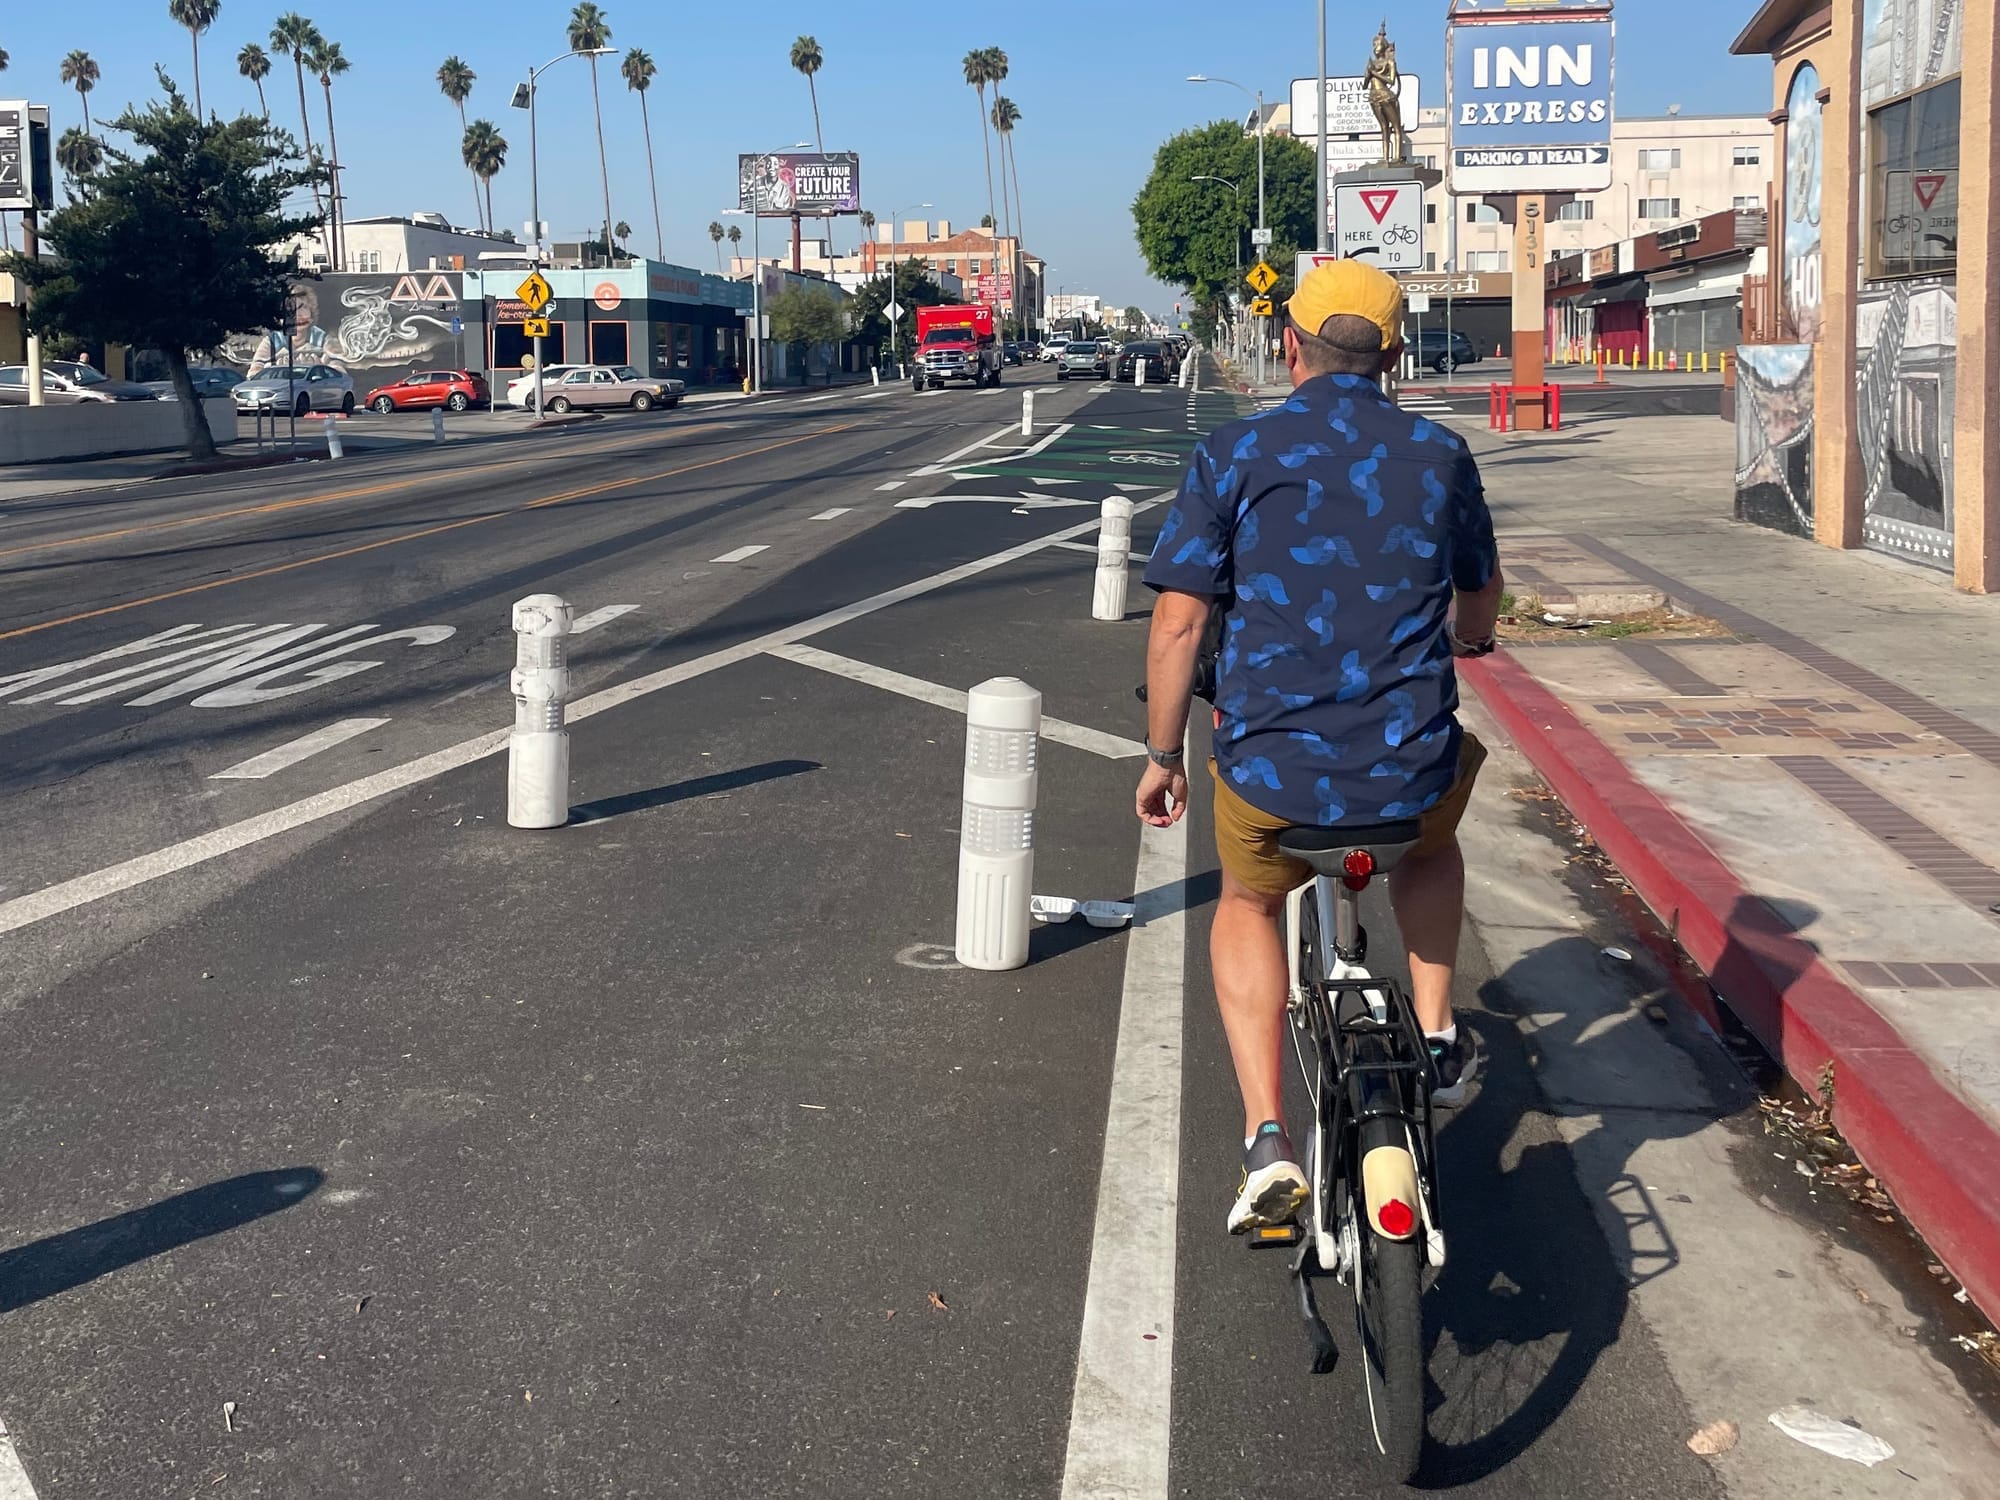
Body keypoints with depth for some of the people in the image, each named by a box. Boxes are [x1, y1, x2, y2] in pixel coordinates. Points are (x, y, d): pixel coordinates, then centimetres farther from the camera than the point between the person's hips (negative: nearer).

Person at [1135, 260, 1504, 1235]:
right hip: (1409, 771, 2)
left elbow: (1178, 621, -5)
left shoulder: (1234, 455, -2)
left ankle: (1267, 1143, 14)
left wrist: (1162, 758, 8)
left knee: (1247, 908, 28)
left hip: (1269, 770, -1)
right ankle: (1437, 1039, 33)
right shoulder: (1441, 455, 6)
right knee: (1434, 835, 38)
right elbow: (1482, 598, 22)